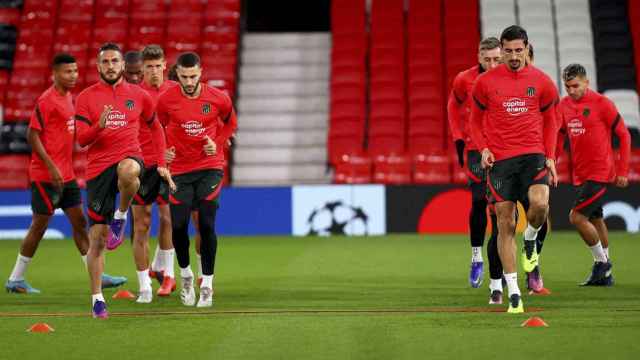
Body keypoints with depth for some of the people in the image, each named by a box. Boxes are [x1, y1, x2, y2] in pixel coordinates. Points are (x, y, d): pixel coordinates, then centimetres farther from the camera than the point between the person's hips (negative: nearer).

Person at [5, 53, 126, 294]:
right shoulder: (46, 100, -14)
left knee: (79, 222, 8)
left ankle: (98, 276, 11)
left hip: (66, 174, 9)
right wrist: (51, 168, -21)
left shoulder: (68, 97, 12)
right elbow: (32, 135, -17)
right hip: (46, 175, -9)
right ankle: (15, 280, 8)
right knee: (39, 225, -2)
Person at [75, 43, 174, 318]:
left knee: (127, 171, -42)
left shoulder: (139, 96, 9)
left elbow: (155, 128, 22)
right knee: (97, 238, 1)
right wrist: (99, 125, -22)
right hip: (97, 167, 1)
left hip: (128, 157, -1)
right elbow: (81, 139, -2)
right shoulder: (87, 97, 5)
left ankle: (121, 215, -12)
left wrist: (161, 164, 15)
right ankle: (97, 299, 13)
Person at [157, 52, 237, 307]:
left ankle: (207, 284, 4)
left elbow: (230, 123, 13)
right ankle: (185, 274, 25)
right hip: (180, 169, 1)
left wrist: (217, 143, -4)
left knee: (207, 225, -8)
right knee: (178, 226, -2)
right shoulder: (166, 100, -7)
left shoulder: (218, 98, -7)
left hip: (210, 166, -1)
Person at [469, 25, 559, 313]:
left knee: (540, 204, -27)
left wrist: (550, 157, 5)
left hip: (532, 155, 0)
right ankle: (513, 293, 7)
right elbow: (476, 120, 13)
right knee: (505, 225, 0)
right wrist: (483, 149, -3)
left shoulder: (541, 82, 4)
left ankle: (530, 240, 10)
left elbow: (549, 121, 14)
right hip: (499, 159, 0)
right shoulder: (485, 82, 2)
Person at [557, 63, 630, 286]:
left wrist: (622, 171, -7)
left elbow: (624, 135, -6)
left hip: (600, 173, -7)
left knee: (577, 217, -15)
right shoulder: (564, 106, 6)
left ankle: (601, 261, 3)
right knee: (595, 220, 15)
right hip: (580, 174, 7)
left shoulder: (601, 104, -11)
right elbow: (558, 137, 14)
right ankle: (605, 275, 25)